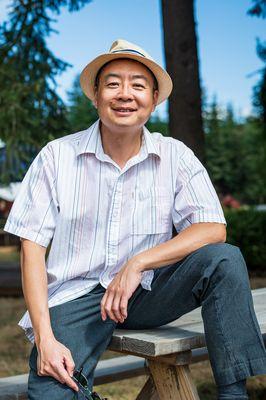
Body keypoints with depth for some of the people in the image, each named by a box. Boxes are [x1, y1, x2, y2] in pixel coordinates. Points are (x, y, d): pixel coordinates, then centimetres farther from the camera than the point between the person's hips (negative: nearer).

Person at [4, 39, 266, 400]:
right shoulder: (57, 156, -3)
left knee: (224, 258, -23)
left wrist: (138, 264, -22)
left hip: (147, 292, 2)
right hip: (75, 296, -2)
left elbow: (214, 230, -9)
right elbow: (32, 247, -5)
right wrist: (45, 338, -16)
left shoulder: (175, 156, 1)